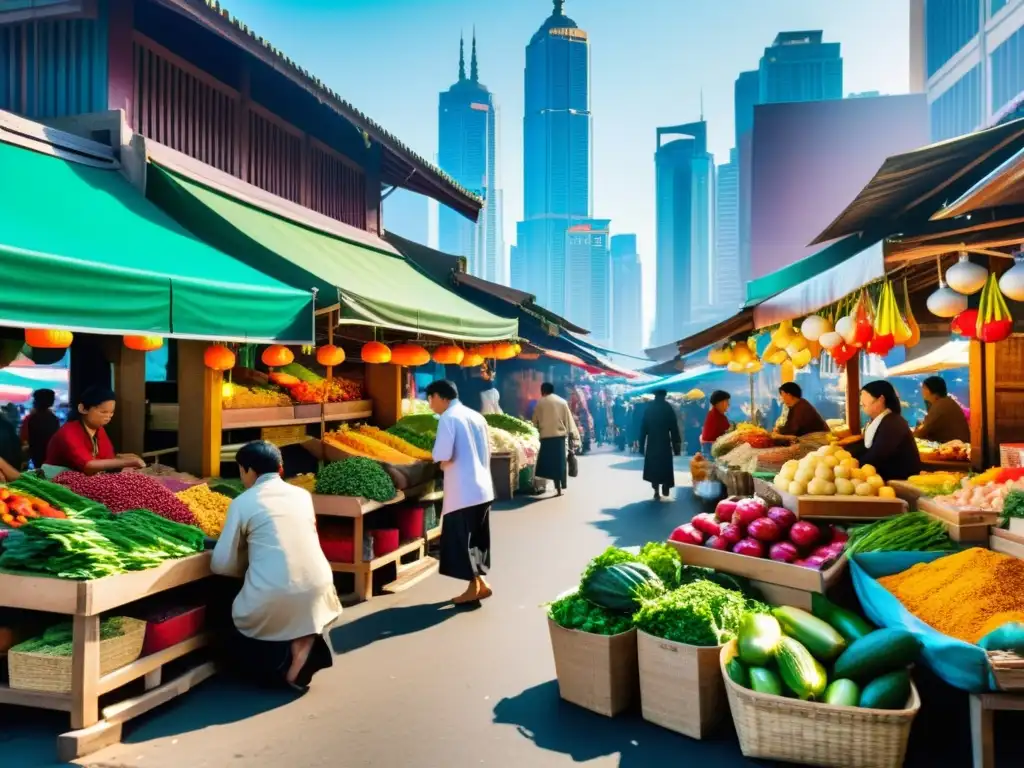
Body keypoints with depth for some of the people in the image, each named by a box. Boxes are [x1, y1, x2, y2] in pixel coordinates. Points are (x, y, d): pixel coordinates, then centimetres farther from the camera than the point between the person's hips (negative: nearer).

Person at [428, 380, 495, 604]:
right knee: (477, 538, 17)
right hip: (483, 488, 8)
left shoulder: (448, 418, -10)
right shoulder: (476, 416, 13)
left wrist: (442, 463, 2)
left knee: (459, 539, 4)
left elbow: (443, 456, -19)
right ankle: (480, 583, 21)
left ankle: (475, 586, 10)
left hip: (462, 491, -8)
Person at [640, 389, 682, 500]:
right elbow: (674, 428, -6)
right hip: (665, 442, -1)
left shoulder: (649, 408, 0)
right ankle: (665, 488, 10)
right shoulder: (668, 408, -6)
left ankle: (656, 491, 3)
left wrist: (642, 444, 7)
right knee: (665, 465, 12)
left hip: (652, 442, 2)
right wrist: (676, 445, -1)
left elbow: (643, 427, 2)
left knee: (653, 466, 7)